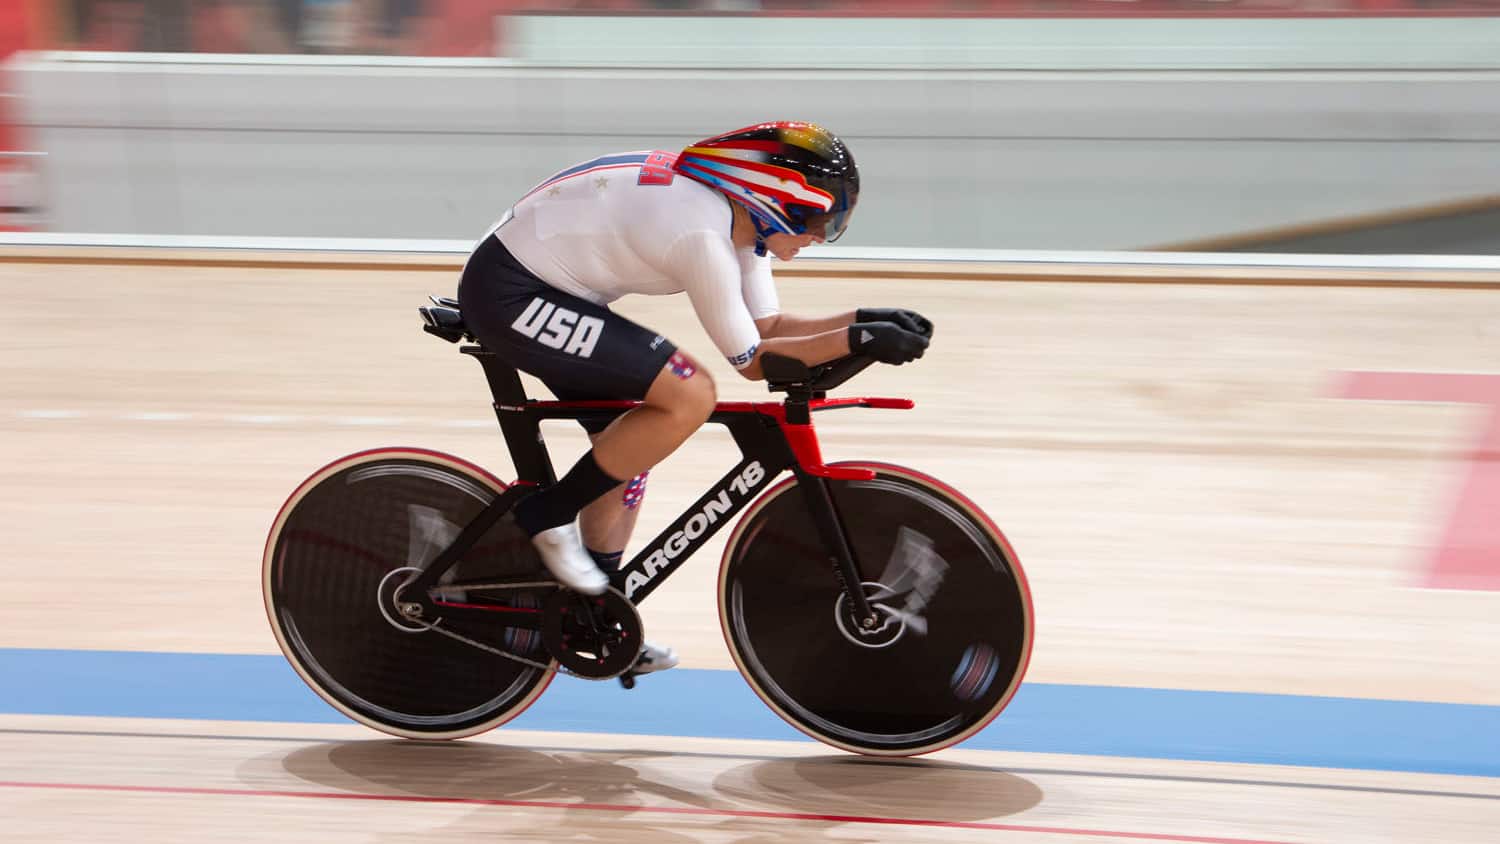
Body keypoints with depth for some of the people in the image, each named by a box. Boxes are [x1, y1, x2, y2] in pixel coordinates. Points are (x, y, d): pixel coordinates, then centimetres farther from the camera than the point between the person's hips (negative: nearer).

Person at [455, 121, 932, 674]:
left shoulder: (738, 217, 4)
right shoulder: (704, 236, -24)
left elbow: (768, 325, 11)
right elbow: (752, 359, -15)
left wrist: (863, 319, 1)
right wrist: (855, 341, -17)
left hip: (531, 285, 11)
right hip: (510, 295, -11)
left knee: (633, 442, 12)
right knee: (690, 395, -19)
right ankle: (548, 516, -7)